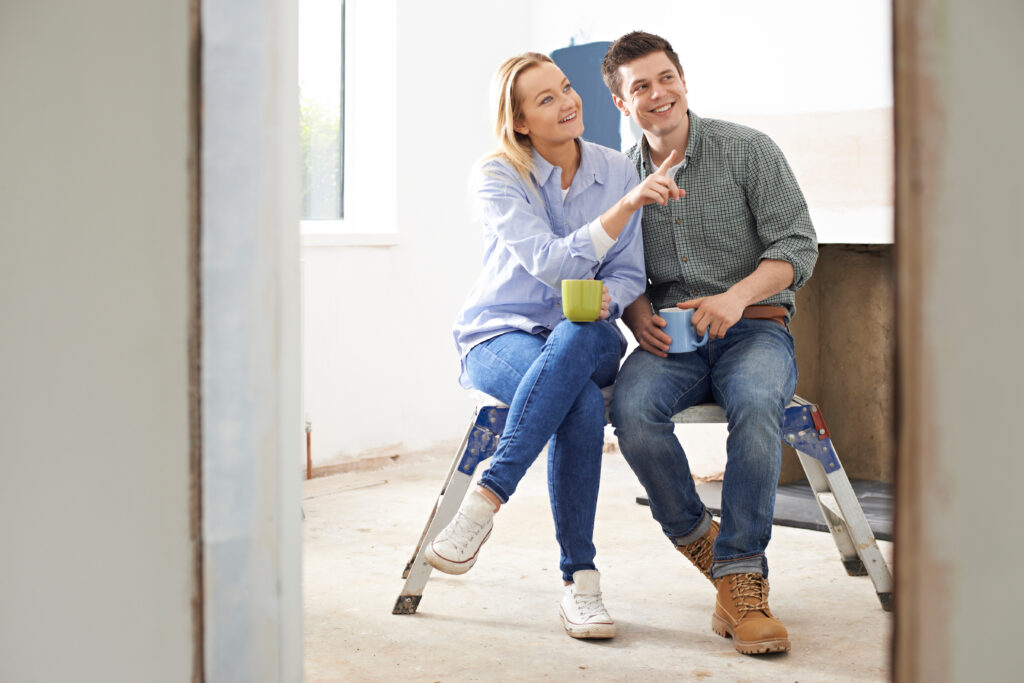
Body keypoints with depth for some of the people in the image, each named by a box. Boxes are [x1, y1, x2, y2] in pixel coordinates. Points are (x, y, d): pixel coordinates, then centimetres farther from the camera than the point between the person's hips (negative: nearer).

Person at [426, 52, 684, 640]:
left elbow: (630, 275, 7)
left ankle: (485, 501, -35)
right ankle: (580, 578, -28)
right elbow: (549, 262, -21)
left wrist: (604, 299, -18)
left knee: (575, 338, -37)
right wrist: (628, 204, -31)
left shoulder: (617, 170, 5)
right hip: (501, 334, -3)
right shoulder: (498, 178, -7)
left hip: (589, 337, 3)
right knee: (583, 404, -36)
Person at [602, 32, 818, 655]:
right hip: (670, 339, 2)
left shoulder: (748, 150, 1)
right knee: (632, 407, -32)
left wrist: (738, 296, -20)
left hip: (754, 328, -2)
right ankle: (702, 543, -11)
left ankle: (742, 576, -30)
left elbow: (797, 245, -3)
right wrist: (638, 314, -6)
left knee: (755, 401, -37)